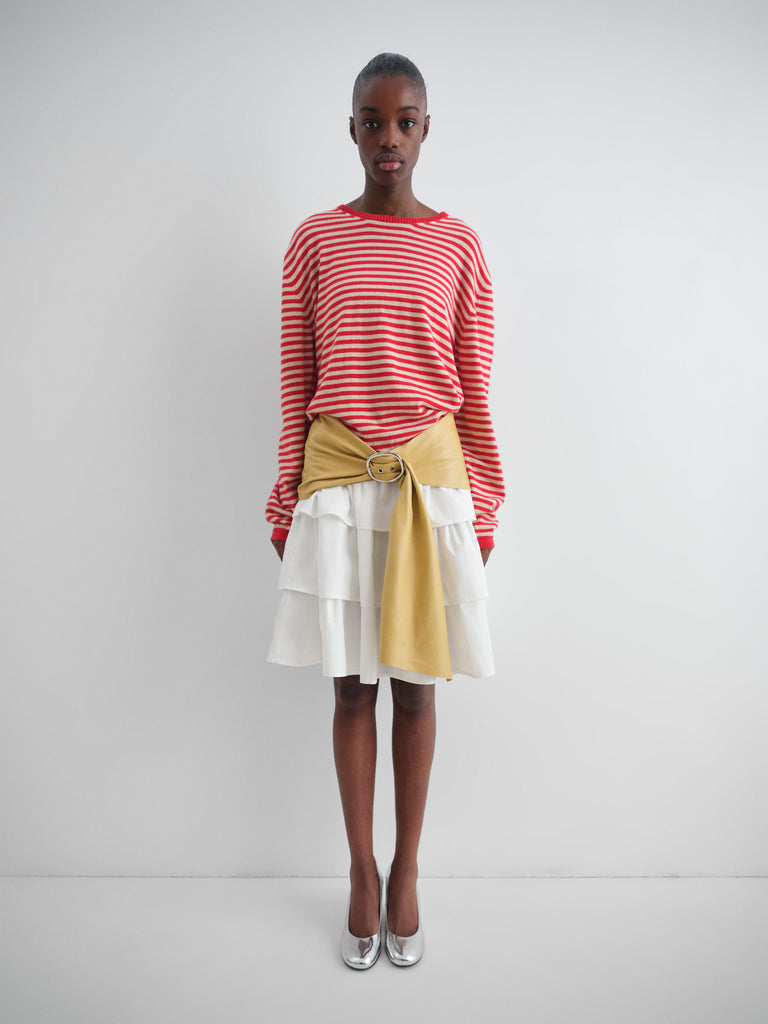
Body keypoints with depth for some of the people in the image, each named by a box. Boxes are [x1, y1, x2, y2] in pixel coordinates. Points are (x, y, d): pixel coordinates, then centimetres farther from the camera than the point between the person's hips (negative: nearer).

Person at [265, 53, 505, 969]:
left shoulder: (458, 247, 6)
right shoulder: (313, 241, 6)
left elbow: (475, 391, 5)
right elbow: (295, 385, 5)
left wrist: (483, 508, 3)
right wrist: (285, 502, 2)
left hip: (431, 479, 0)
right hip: (337, 478, 0)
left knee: (417, 683, 8)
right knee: (352, 684, 8)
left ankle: (406, 873, 28)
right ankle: (363, 873, 27)